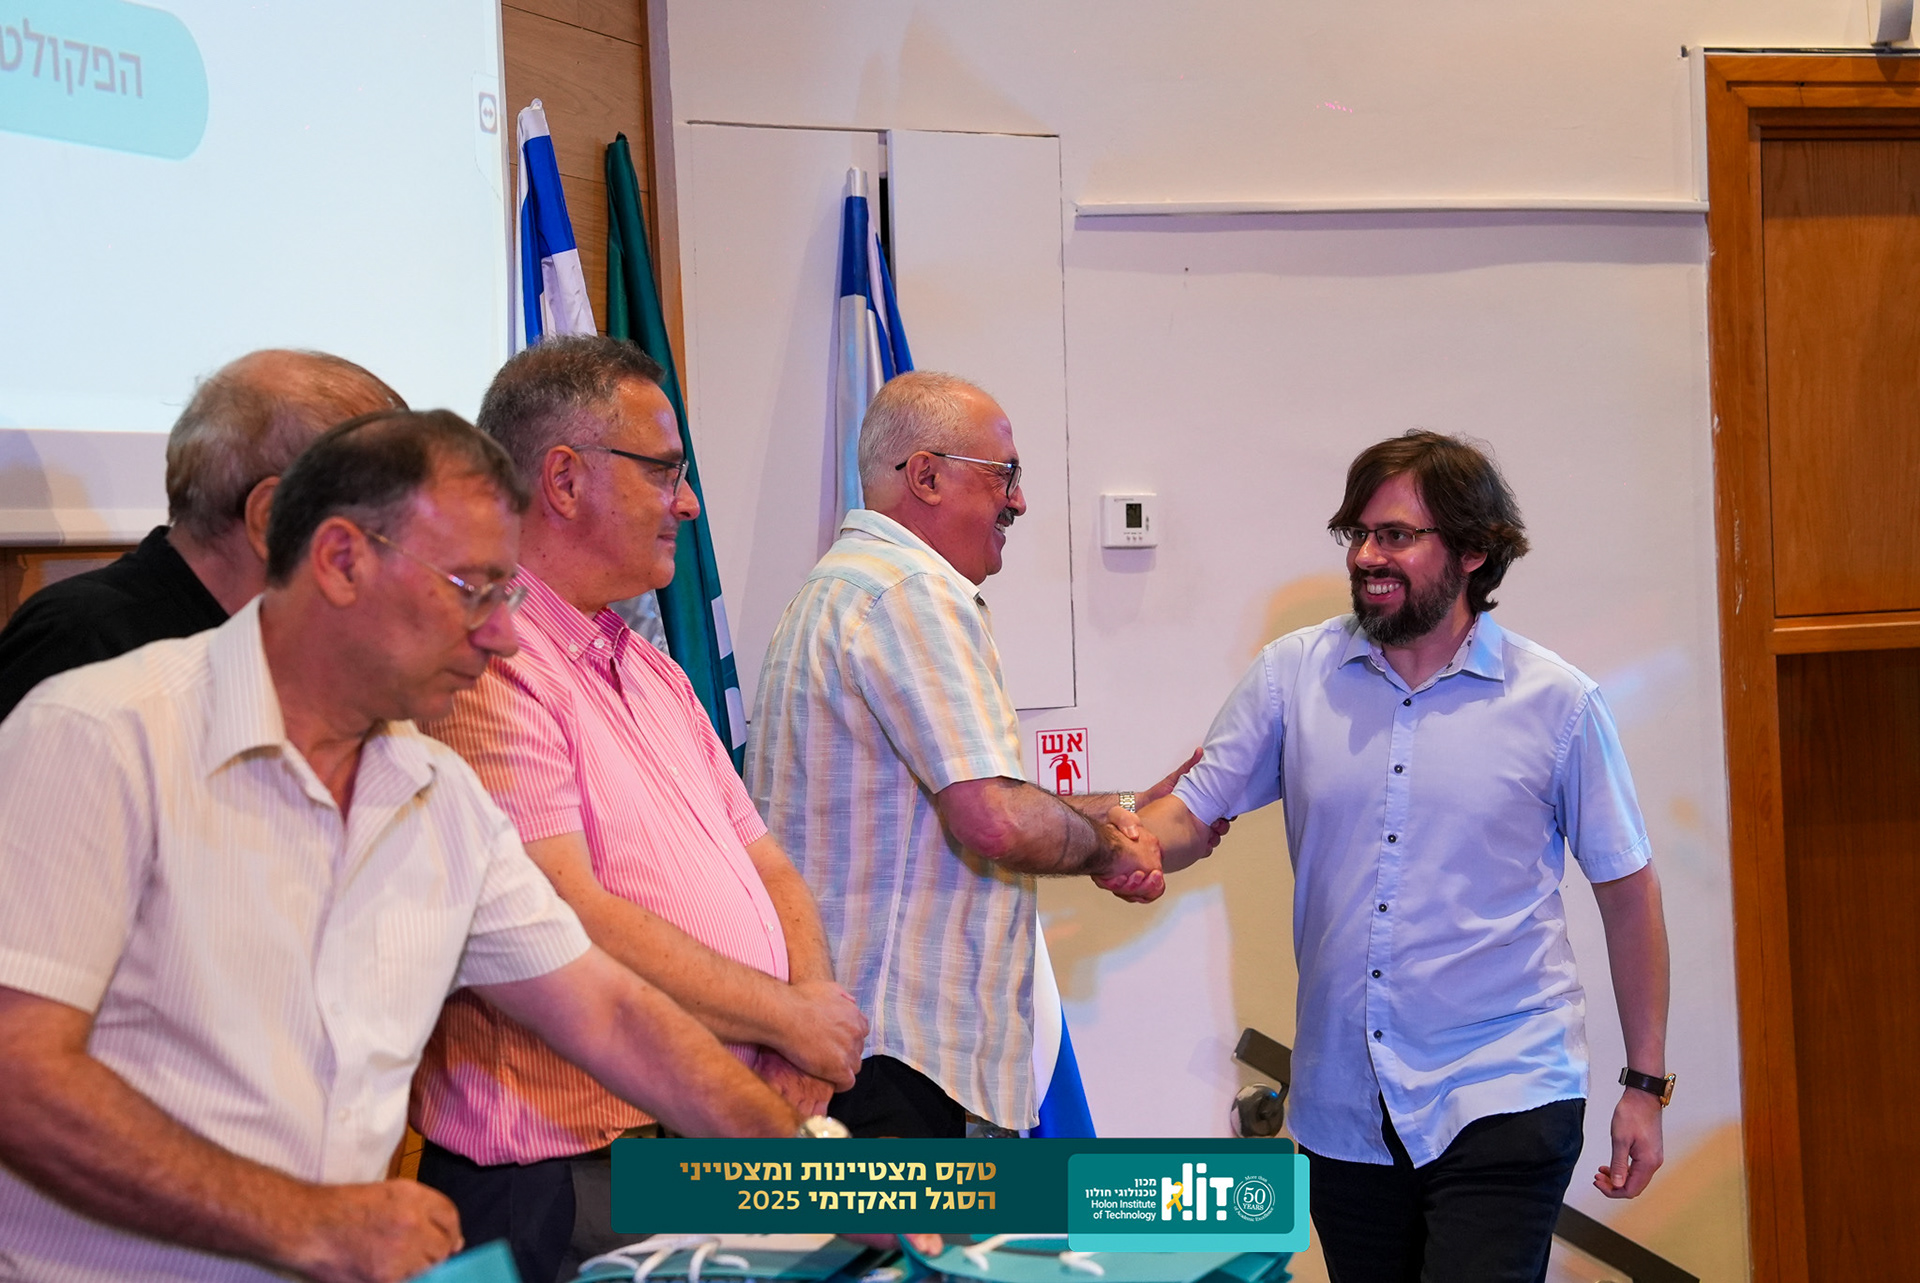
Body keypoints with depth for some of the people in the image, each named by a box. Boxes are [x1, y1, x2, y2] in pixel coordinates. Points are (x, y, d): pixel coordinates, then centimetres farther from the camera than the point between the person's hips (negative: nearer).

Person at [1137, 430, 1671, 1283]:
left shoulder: (1558, 702, -2)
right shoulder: (1294, 675, 3)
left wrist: (1646, 1085, 5)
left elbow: (1627, 891, 4)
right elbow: (1192, 813, 4)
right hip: (1343, 1108, 3)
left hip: (1500, 1102, -3)